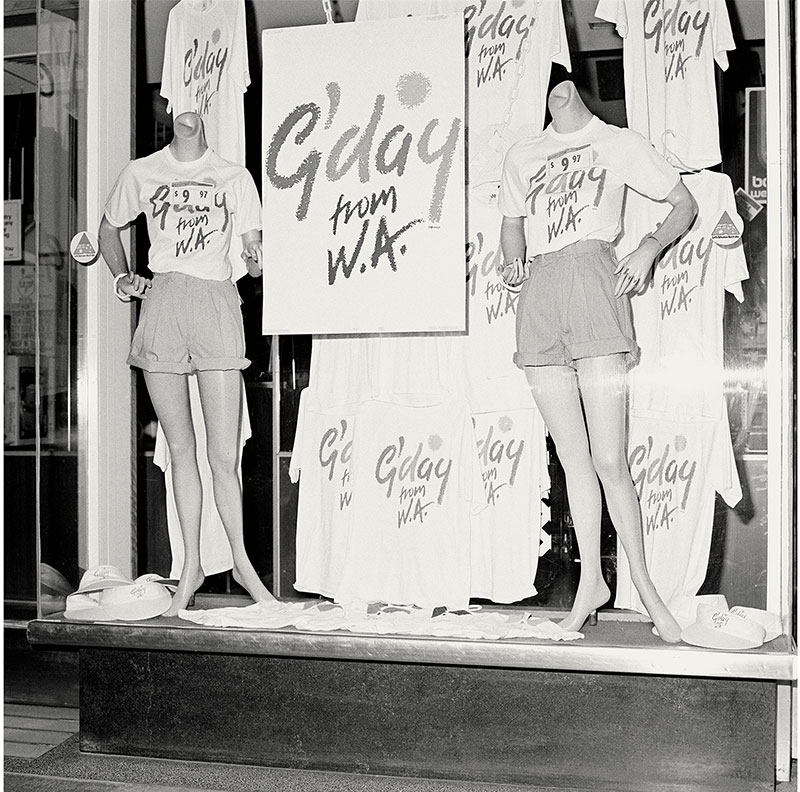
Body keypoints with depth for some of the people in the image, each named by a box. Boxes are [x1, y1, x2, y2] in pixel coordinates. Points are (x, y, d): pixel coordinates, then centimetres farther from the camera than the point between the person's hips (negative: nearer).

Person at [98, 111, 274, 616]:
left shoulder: (235, 177, 11)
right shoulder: (141, 173, 14)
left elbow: (254, 245, 8)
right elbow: (109, 228, 28)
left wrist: (258, 262, -15)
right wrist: (122, 277, 12)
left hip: (216, 301, -1)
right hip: (162, 304, 2)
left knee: (224, 456, -5)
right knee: (180, 449, 5)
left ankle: (242, 561, 12)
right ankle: (191, 566, 16)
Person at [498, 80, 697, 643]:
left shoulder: (620, 143, 14)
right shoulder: (520, 156, 23)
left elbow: (685, 204, 16)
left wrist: (649, 248, -3)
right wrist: (512, 263, 9)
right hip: (537, 292, 4)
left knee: (609, 460, -9)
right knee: (573, 461, 4)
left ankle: (643, 581, 7)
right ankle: (591, 581, 13)